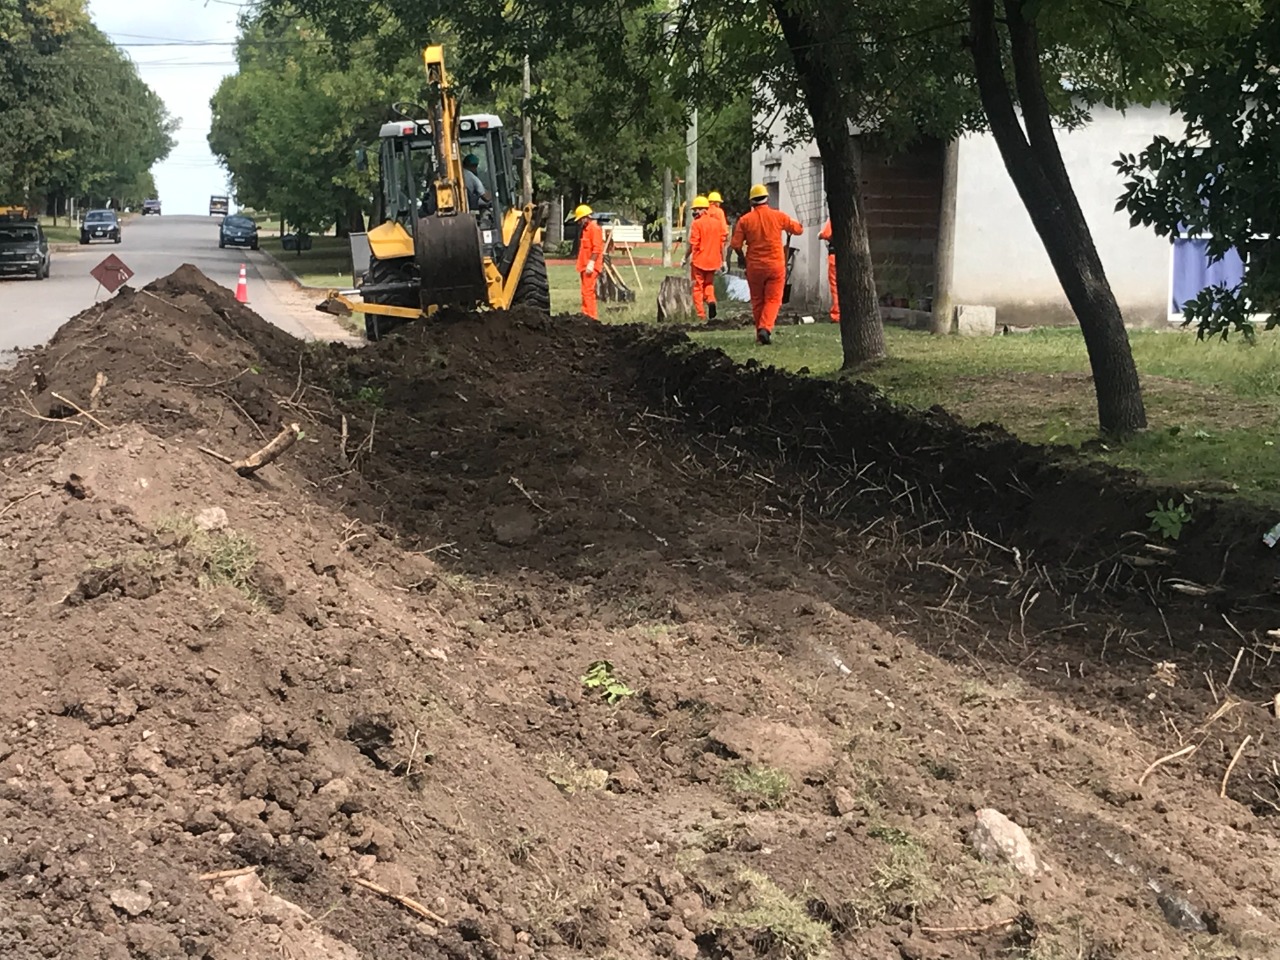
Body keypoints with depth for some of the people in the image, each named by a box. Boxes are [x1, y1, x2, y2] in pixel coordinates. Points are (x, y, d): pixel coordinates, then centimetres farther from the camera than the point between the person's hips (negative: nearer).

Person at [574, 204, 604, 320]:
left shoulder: (594, 228, -10)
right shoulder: (584, 229, 20)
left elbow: (597, 248, -18)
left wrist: (591, 264, -22)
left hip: (591, 267, -10)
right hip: (584, 266, 10)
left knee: (588, 291, -14)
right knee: (585, 291, 12)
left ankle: (592, 316, -14)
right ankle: (586, 314, 16)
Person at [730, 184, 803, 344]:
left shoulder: (744, 220, -4)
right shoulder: (778, 216, -4)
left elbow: (735, 244, -4)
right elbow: (799, 229, 8)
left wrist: (742, 258, 16)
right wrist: (792, 223, 30)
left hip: (754, 266, 1)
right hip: (776, 265, -1)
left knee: (757, 301, 13)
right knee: (773, 299, 2)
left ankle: (760, 332, 19)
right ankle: (765, 328, -19)